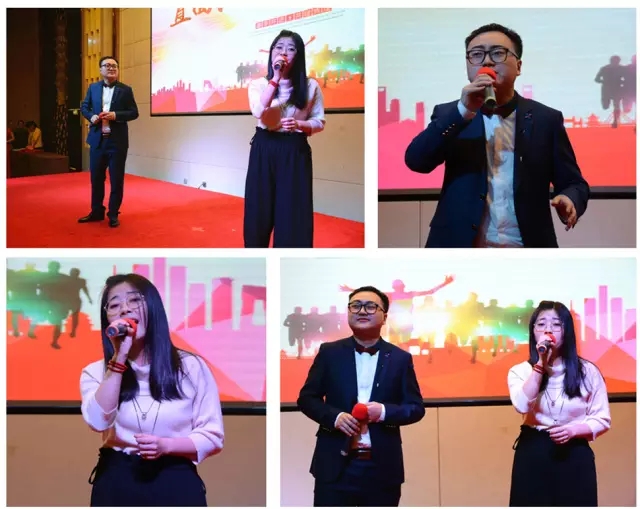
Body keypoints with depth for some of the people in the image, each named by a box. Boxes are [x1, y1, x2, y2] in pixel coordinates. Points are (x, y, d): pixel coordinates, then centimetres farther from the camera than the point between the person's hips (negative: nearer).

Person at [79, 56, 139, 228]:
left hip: (117, 141, -3)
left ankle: (113, 214, 12)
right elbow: (84, 107, 14)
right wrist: (91, 116, -7)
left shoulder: (126, 90, 1)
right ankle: (96, 212, 22)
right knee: (96, 177, 10)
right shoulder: (93, 88, 9)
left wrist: (116, 115, -17)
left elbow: (134, 112, -2)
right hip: (97, 139, 3)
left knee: (116, 179, 3)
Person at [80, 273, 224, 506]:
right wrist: (119, 357, -16)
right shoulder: (96, 372, 4)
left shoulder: (190, 367, 1)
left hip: (176, 484, 0)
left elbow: (213, 436, 1)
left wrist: (166, 445, -16)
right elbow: (98, 421, -15)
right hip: (117, 484, 1)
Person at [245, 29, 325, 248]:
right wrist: (276, 78, -18)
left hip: (295, 151, -1)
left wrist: (299, 124, -15)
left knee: (293, 211, -1)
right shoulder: (258, 84, 2)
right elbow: (259, 112, -18)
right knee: (260, 209, 5)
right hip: (264, 150, 1)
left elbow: (319, 122, 6)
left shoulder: (310, 86, 2)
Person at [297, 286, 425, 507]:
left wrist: (384, 412, -15)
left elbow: (416, 407, 5)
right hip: (335, 466, -1)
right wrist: (335, 417, -14)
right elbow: (307, 398, 5)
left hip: (382, 468, 1)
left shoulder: (400, 358, 6)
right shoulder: (329, 352, 5)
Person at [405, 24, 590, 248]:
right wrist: (463, 110, -19)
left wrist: (570, 201, -19)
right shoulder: (449, 114, 5)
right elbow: (415, 161, -9)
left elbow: (573, 183, 4)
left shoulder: (546, 119, 4)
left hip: (527, 246, 0)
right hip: (459, 245, 0)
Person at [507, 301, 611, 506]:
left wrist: (573, 430, -15)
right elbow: (522, 405, -19)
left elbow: (602, 419, 3)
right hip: (532, 454, 0)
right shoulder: (521, 371, 1)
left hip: (575, 456, 0)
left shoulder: (587, 371, 1)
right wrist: (540, 363, -17)